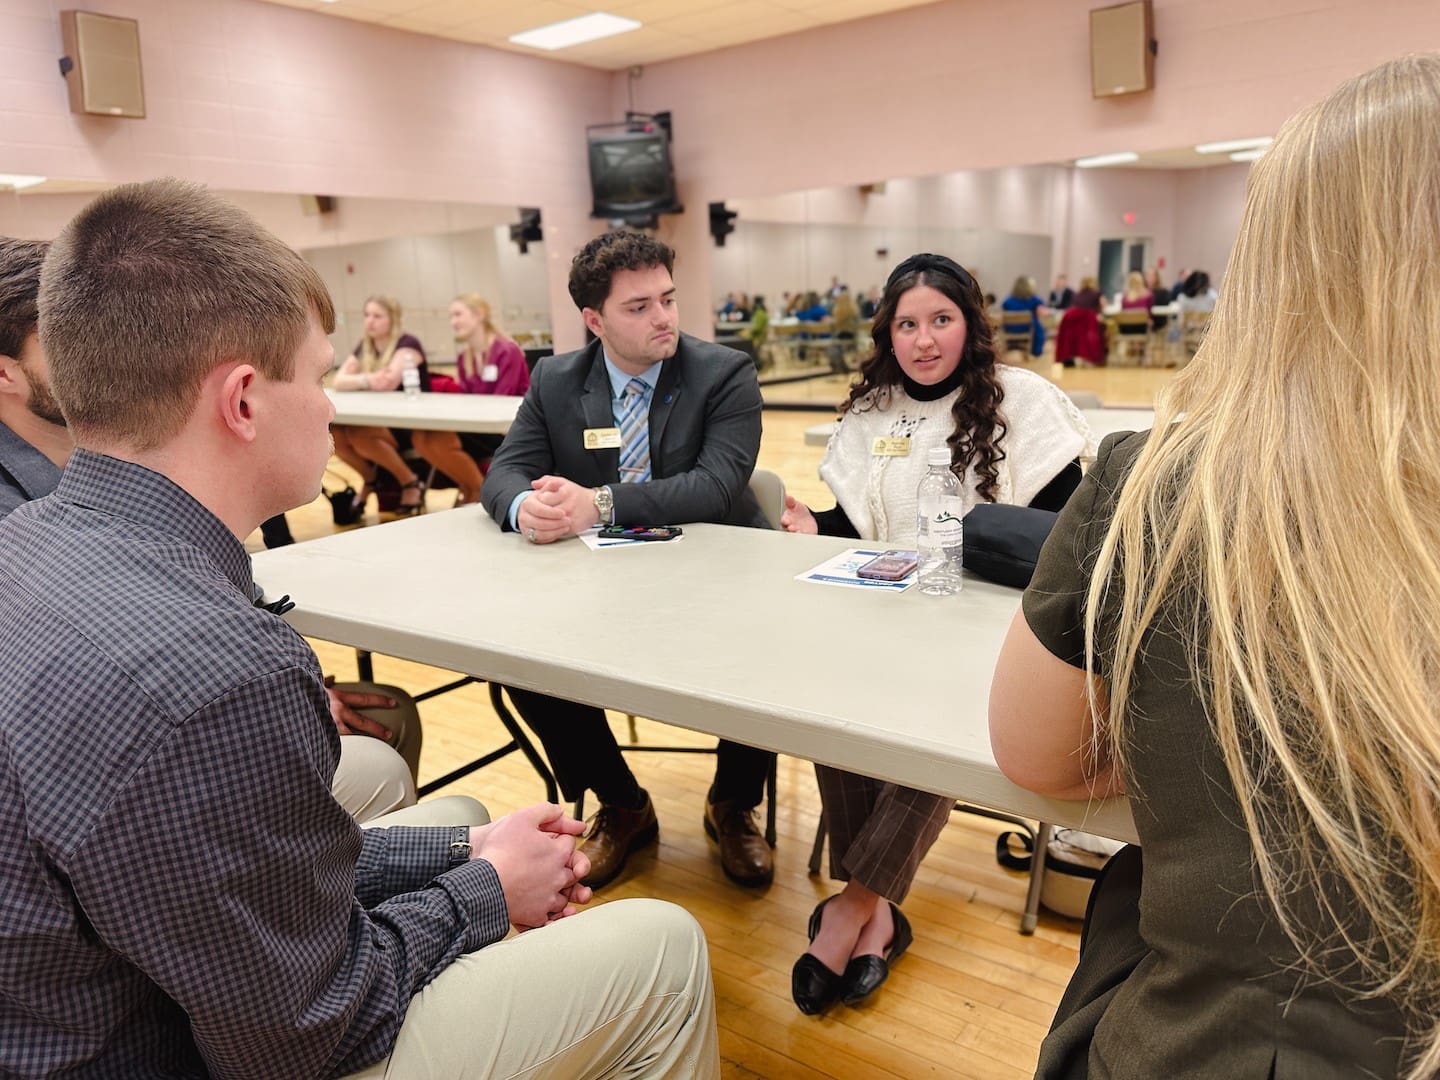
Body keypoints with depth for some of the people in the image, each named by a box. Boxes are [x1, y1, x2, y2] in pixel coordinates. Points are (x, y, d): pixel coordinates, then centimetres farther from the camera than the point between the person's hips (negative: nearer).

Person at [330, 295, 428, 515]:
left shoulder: (408, 344, -10)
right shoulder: (364, 347, 9)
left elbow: (389, 382, -27)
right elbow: (338, 382, -7)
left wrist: (357, 380, -14)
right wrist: (367, 380, -26)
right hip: (380, 422, 6)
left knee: (358, 434, -32)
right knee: (334, 435, -21)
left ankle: (411, 482, -12)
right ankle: (369, 479, 6)